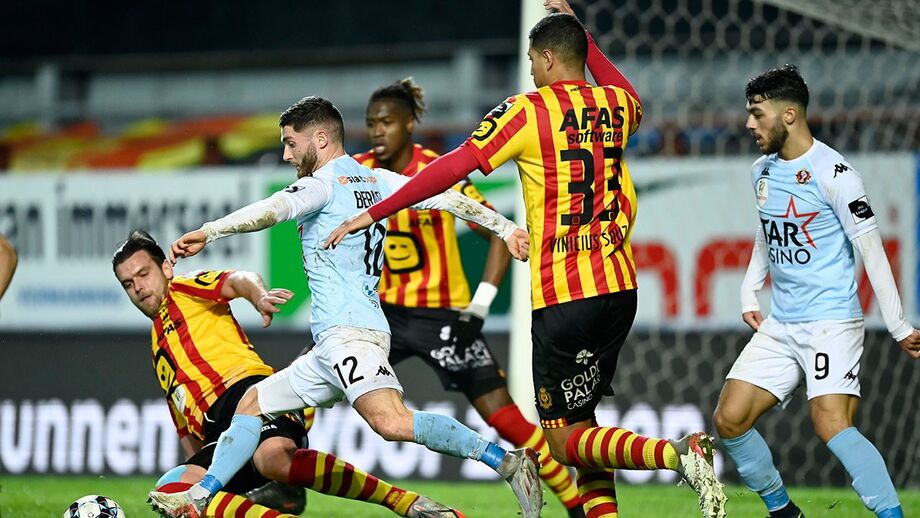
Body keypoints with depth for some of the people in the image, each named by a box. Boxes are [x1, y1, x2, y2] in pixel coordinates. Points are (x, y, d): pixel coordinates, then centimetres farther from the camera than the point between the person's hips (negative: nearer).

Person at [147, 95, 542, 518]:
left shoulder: (323, 185, -4)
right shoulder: (376, 181, 19)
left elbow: (271, 211, -22)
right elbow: (445, 198, 16)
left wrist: (207, 232, -30)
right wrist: (505, 228, 18)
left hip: (347, 331, -11)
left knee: (391, 423, -29)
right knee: (252, 403, 17)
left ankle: (508, 463, -33)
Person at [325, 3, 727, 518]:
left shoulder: (528, 110, -7)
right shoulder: (616, 106, 9)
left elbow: (452, 168, -11)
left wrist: (373, 213, -6)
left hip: (563, 295, -6)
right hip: (620, 286, 6)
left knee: (566, 441, -3)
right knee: (581, 421, 18)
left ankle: (676, 453, -26)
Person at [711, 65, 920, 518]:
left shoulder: (832, 172, -12)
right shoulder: (763, 170, 11)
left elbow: (871, 249, -11)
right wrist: (749, 293, 14)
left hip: (831, 322, -8)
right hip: (780, 324, 8)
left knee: (831, 425, -24)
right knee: (729, 420, -1)